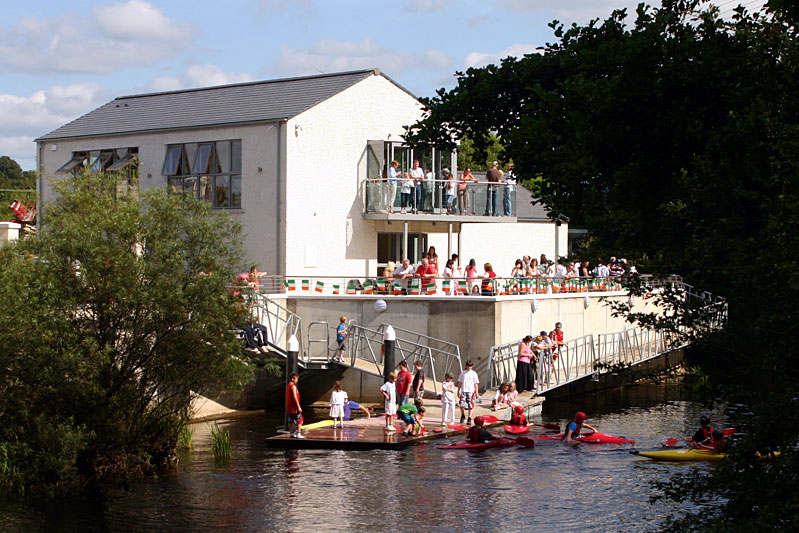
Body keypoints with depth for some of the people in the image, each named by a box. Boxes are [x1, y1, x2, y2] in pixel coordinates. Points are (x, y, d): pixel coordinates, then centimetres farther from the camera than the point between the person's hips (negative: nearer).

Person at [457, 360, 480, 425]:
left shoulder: (474, 374, 3)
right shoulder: (463, 373, 10)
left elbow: (476, 384, 3)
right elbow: (460, 382, 14)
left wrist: (477, 392, -2)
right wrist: (458, 391, 11)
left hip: (471, 391, -1)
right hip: (463, 391, 1)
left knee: (470, 406, -2)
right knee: (462, 405, -6)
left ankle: (469, 419, 6)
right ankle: (463, 416, 19)